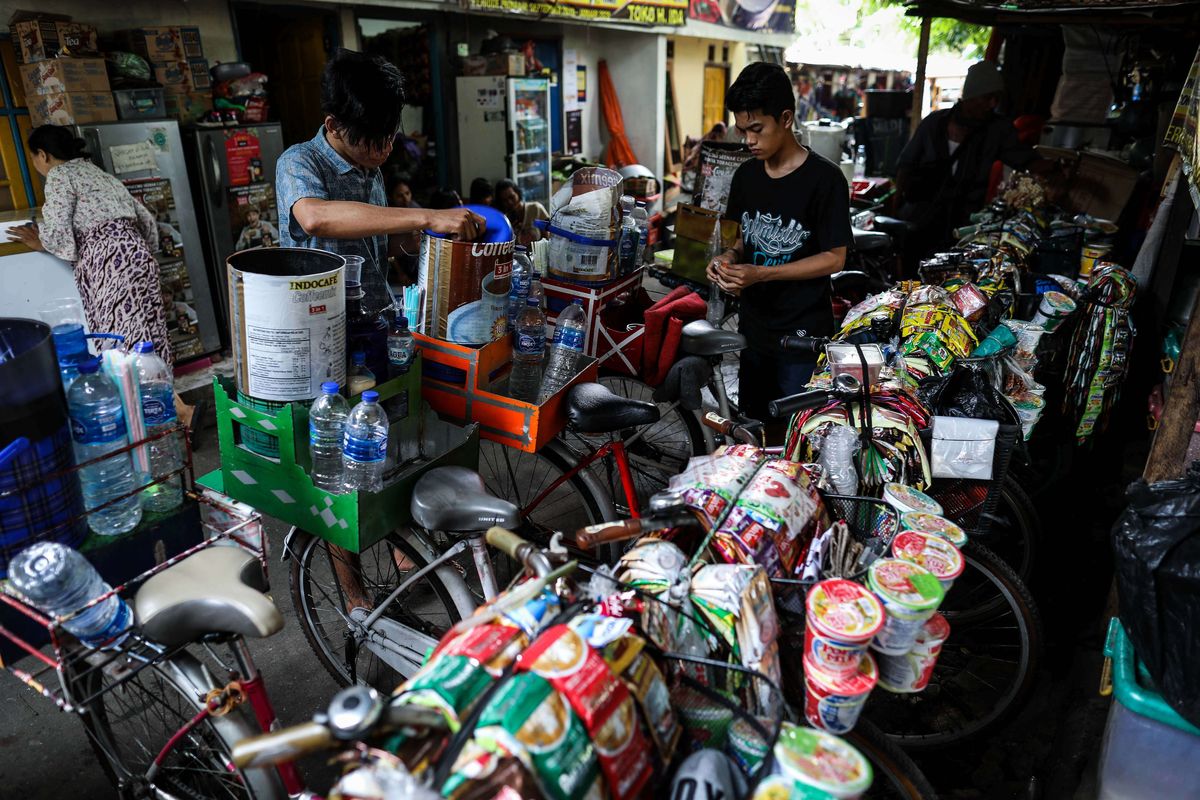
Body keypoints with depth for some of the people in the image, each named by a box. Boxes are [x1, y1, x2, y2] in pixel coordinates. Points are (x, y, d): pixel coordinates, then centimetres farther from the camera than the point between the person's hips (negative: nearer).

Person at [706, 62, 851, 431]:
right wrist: (730, 257, -6)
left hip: (802, 334, -6)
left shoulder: (824, 178, -13)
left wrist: (761, 273, -21)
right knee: (751, 425, 16)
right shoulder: (746, 174, 6)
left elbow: (834, 258, -12)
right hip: (753, 326, 6)